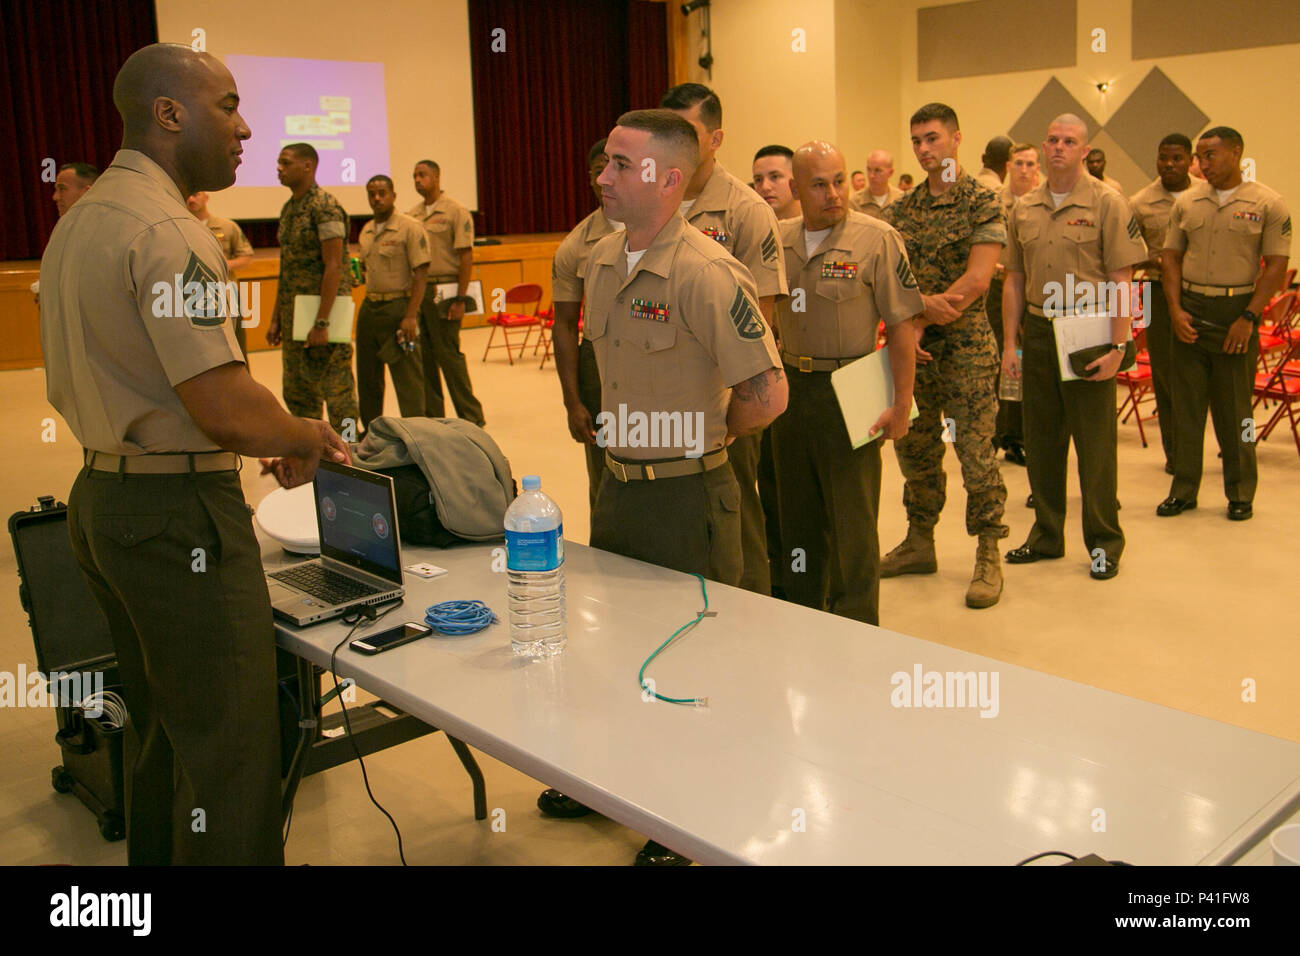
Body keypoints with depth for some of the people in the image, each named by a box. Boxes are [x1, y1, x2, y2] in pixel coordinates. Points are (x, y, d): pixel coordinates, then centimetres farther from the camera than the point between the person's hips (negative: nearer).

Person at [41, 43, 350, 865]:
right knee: (228, 751, -1)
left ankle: (156, 855, 38)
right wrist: (308, 440, -4)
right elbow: (228, 409, -24)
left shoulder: (78, 221, 13)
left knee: (162, 727, 23)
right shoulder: (167, 231, -18)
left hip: (101, 496, 10)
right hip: (180, 512, -10)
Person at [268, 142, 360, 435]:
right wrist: (276, 319, 16)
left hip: (324, 309, -9)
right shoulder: (288, 209, 15)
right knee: (297, 391, 13)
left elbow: (333, 267, -17)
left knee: (336, 389, -3)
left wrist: (321, 322, -22)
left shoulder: (325, 207, -11)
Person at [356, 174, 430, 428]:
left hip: (398, 306, -7)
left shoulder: (409, 228, -7)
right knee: (367, 376, 13)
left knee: (407, 377, -3)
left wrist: (411, 315, -19)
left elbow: (420, 274, -13)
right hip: (369, 307, 7)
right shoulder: (366, 231, 14)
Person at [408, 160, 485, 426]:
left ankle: (471, 417, 6)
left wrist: (460, 299, -14)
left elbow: (466, 257, -8)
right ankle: (432, 416, 18)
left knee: (448, 354, -4)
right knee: (424, 356, 8)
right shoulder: (411, 214, 13)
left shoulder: (455, 211, -4)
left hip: (443, 290, -6)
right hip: (416, 290, 6)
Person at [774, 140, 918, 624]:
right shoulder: (778, 240, 5)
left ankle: (856, 634, 14)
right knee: (798, 516, 15)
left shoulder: (876, 240, -8)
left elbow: (900, 327, -8)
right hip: (790, 388, 5)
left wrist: (901, 404, -12)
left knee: (852, 520, 1)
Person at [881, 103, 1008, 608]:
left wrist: (923, 322, -14)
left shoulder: (982, 202, -4)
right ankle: (919, 542, 26)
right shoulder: (901, 209, 11)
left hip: (966, 344, -5)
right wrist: (923, 302, -15)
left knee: (975, 450, -5)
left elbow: (977, 279, -13)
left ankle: (988, 557, 5)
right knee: (914, 447, 12)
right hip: (912, 344, 5)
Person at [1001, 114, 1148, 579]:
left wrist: (1117, 346, -14)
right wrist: (1009, 343, 7)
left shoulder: (1107, 203, -4)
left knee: (1095, 442, 2)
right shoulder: (1024, 208, 9)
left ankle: (1104, 542, 15)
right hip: (1038, 331, 4)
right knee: (1040, 440, 10)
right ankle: (1046, 535, 24)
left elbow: (1121, 281, -8)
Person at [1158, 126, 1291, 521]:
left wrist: (1248, 317, -13)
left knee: (1234, 407, 4)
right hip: (1190, 311, 3)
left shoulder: (1267, 204, -3)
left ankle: (1241, 493, 15)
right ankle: (1183, 489, 15)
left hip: (1237, 312, -3)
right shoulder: (1186, 202, 8)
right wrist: (1175, 309, -3)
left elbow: (1277, 265, -6)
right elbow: (1171, 256, 9)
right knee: (1186, 403, 5)